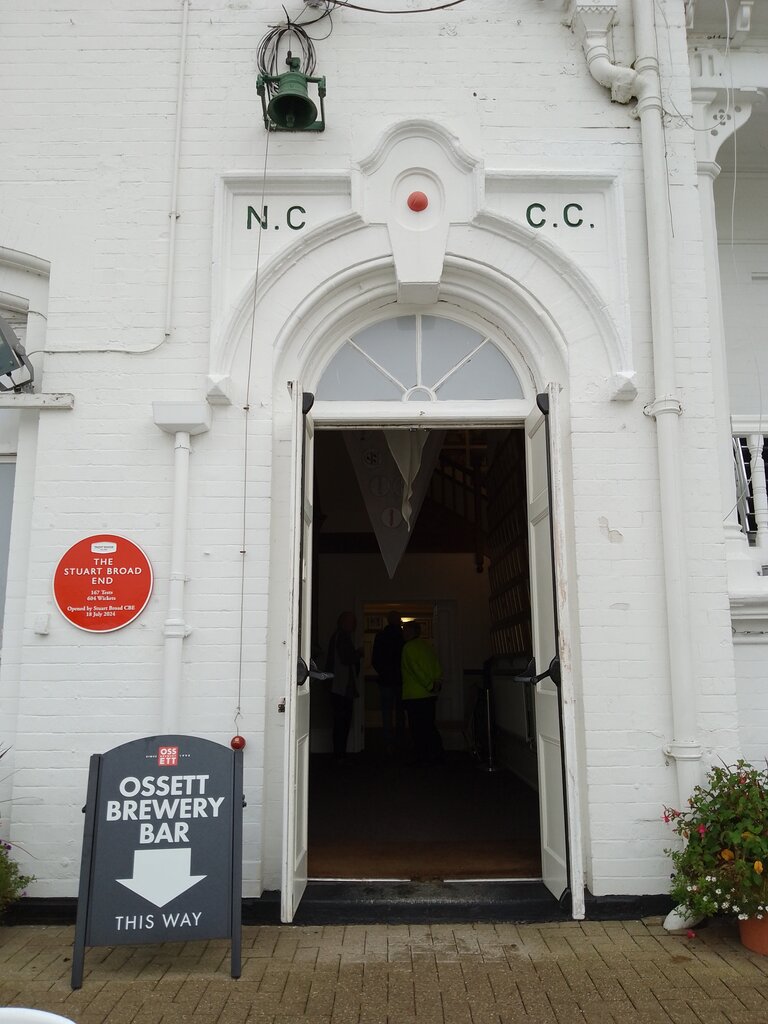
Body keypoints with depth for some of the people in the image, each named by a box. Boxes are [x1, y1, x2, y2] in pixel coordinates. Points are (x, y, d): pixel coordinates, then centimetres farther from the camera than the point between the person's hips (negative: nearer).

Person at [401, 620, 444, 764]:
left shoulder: (408, 647, -10)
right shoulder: (428, 646, 12)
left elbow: (417, 670, -16)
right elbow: (438, 667, 9)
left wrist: (430, 685, -11)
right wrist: (437, 683, 2)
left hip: (415, 695, -8)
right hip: (430, 695, 8)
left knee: (418, 728, 0)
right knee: (429, 726, 15)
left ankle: (423, 757, 3)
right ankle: (436, 754, 17)